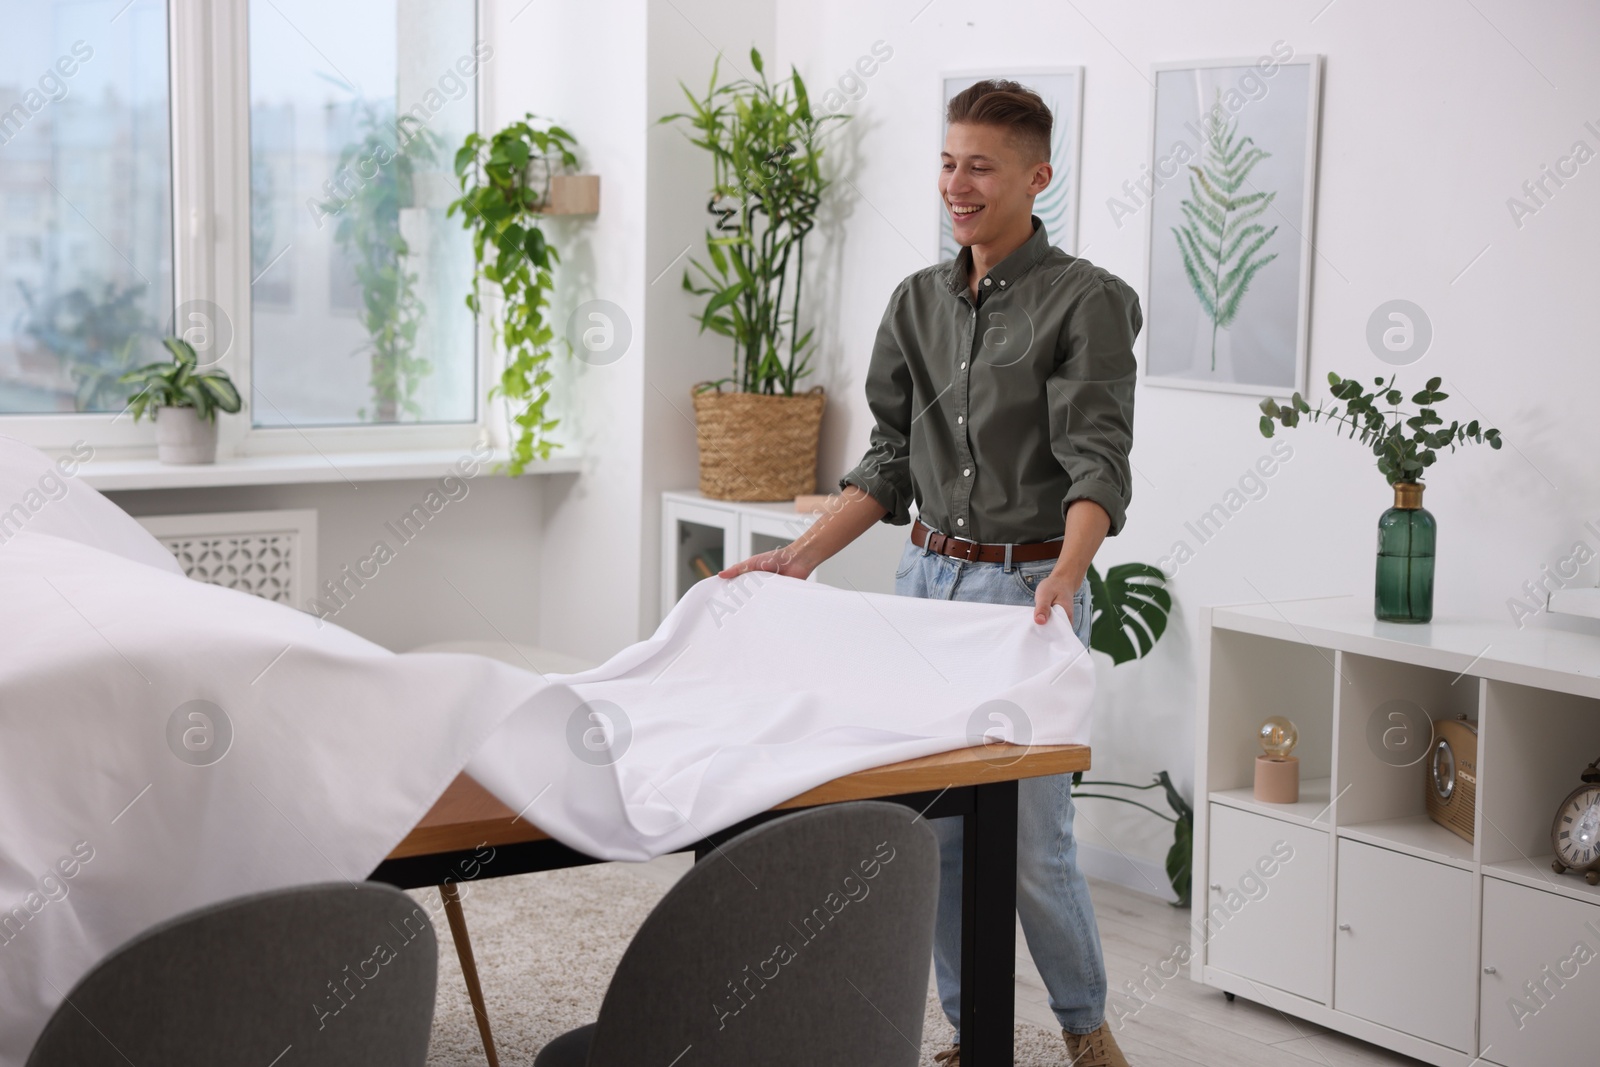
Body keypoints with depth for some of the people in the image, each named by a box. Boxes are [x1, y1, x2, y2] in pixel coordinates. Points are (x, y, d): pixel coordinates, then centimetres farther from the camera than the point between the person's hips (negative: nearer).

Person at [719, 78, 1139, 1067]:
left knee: (1030, 837, -4)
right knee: (936, 827, 8)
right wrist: (797, 560, 4)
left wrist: (1067, 574, -35)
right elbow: (891, 461, 14)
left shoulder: (1086, 301, -7)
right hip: (925, 577, 6)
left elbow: (1097, 464, -17)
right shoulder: (919, 300, 12)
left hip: (1027, 586, -6)